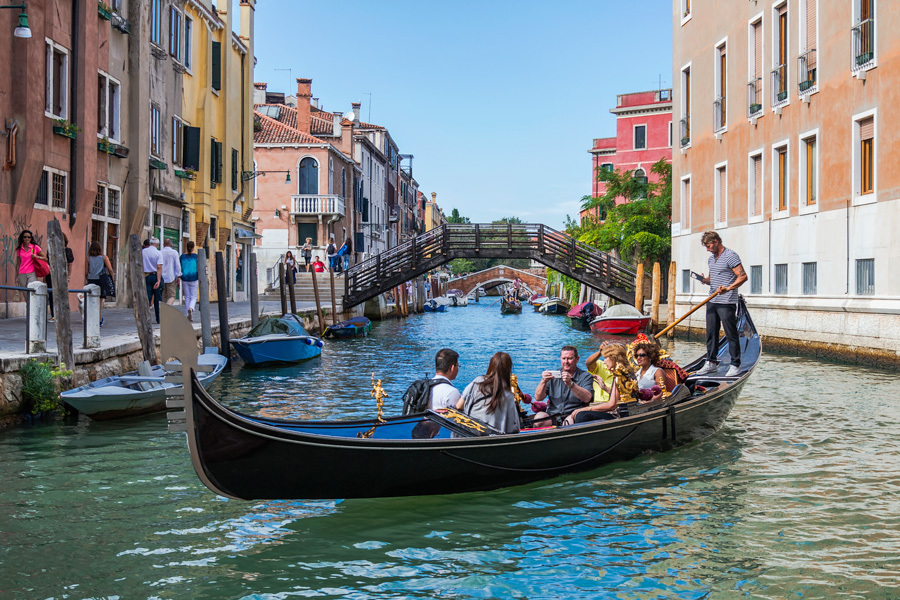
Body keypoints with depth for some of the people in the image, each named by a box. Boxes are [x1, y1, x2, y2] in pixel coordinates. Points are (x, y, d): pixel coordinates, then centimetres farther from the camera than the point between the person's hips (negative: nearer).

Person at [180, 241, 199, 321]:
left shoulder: (182, 256, 3)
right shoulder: (196, 256, -4)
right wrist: (200, 281, -5)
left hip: (184, 279, 2)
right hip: (193, 279, -2)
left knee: (187, 297, 10)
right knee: (193, 297, 5)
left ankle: (187, 315, 9)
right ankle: (191, 309, -25)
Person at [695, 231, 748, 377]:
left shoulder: (731, 256, -10)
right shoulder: (711, 258, 17)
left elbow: (743, 276, -16)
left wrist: (728, 288, -27)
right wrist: (704, 279, 3)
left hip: (726, 303, -8)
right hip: (712, 302, 8)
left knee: (731, 334, -4)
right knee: (711, 333, 10)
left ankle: (735, 365, 1)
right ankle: (711, 363, 18)